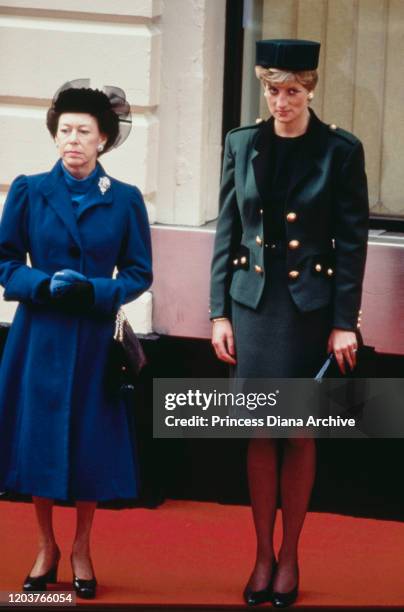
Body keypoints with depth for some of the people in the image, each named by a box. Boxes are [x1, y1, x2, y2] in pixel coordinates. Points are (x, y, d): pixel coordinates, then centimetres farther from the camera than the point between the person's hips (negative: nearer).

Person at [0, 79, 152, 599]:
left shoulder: (124, 199, -1)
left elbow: (139, 273, 2)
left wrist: (95, 291, -16)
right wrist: (45, 285, -16)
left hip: (95, 337, 0)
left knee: (92, 442, 4)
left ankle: (82, 550, 20)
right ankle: (46, 548, 21)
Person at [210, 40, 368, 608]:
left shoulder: (341, 150, -5)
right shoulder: (242, 144, 4)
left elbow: (352, 241, -4)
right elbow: (227, 232, 7)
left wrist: (345, 323, -8)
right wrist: (220, 312, 3)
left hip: (310, 306, -2)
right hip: (254, 302, 2)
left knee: (300, 434, 5)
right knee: (260, 433, 5)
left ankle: (289, 557, 15)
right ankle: (263, 555, 14)